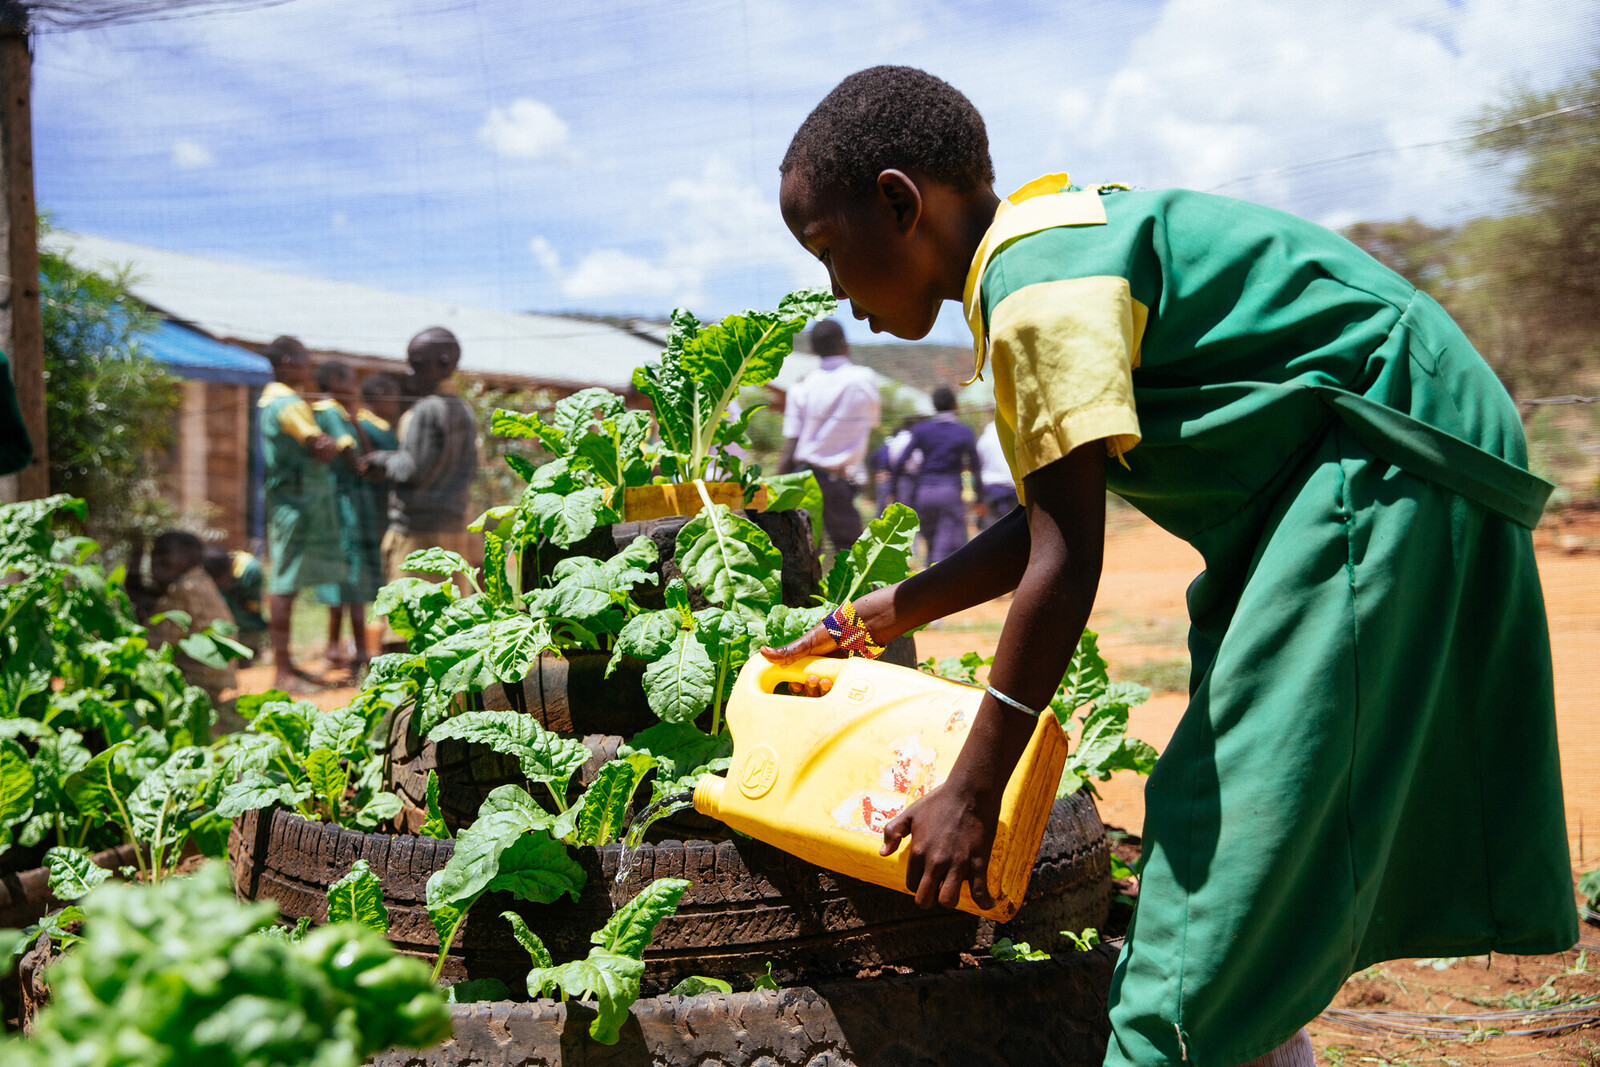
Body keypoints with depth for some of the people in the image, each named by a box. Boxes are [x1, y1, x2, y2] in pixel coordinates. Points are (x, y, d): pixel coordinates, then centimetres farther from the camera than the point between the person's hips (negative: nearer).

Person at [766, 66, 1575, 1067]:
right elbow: (1047, 524, 15)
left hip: (1387, 451, -10)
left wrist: (970, 794, -15)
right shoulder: (1057, 246, 12)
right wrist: (870, 621, 18)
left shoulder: (1041, 283, -19)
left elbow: (1066, 566, -22)